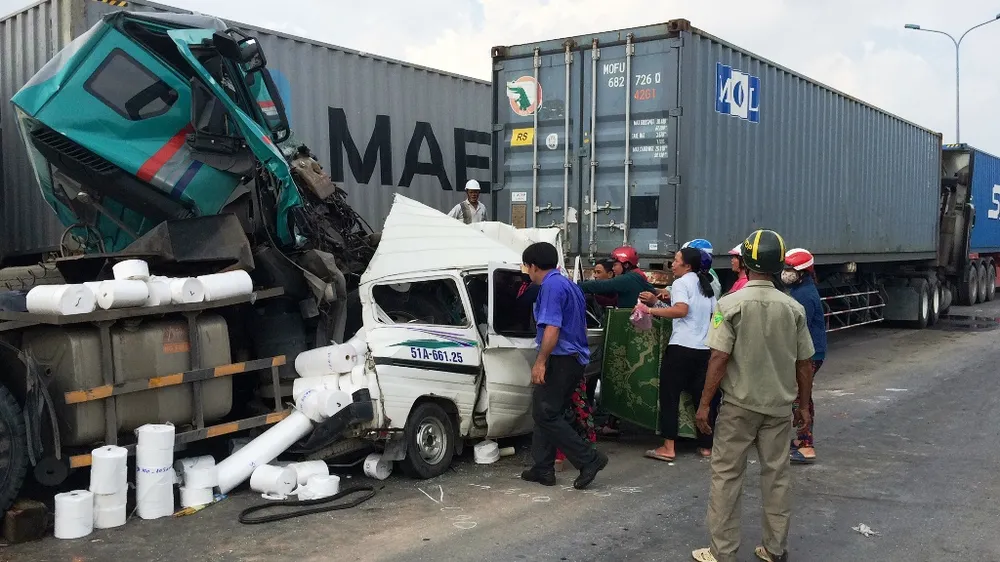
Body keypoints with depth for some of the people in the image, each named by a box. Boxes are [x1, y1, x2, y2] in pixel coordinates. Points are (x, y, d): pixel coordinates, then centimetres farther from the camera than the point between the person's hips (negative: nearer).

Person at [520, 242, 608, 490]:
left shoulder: (551, 285, -14)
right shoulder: (569, 285, 18)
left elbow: (552, 328, -24)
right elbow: (581, 327, 26)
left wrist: (540, 362, -23)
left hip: (560, 360, -10)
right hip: (575, 358, 10)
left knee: (545, 414, -7)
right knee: (545, 413, 13)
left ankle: (589, 458, -6)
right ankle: (543, 469, 15)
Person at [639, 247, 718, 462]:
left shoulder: (681, 283, -6)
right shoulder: (706, 285, 18)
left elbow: (681, 310, -21)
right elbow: (714, 314, 23)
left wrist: (651, 309, -18)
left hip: (681, 347, -7)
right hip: (704, 348, 7)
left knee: (669, 396, -1)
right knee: (702, 396, 12)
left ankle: (668, 447, -2)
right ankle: (706, 445, 16)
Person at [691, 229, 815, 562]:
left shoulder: (730, 304, -11)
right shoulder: (793, 308, -1)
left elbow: (719, 359, -14)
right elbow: (804, 363, 4)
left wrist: (704, 404, -7)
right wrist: (803, 405, 15)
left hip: (740, 405, -3)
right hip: (780, 406, 3)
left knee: (727, 476, 5)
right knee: (777, 475, 12)